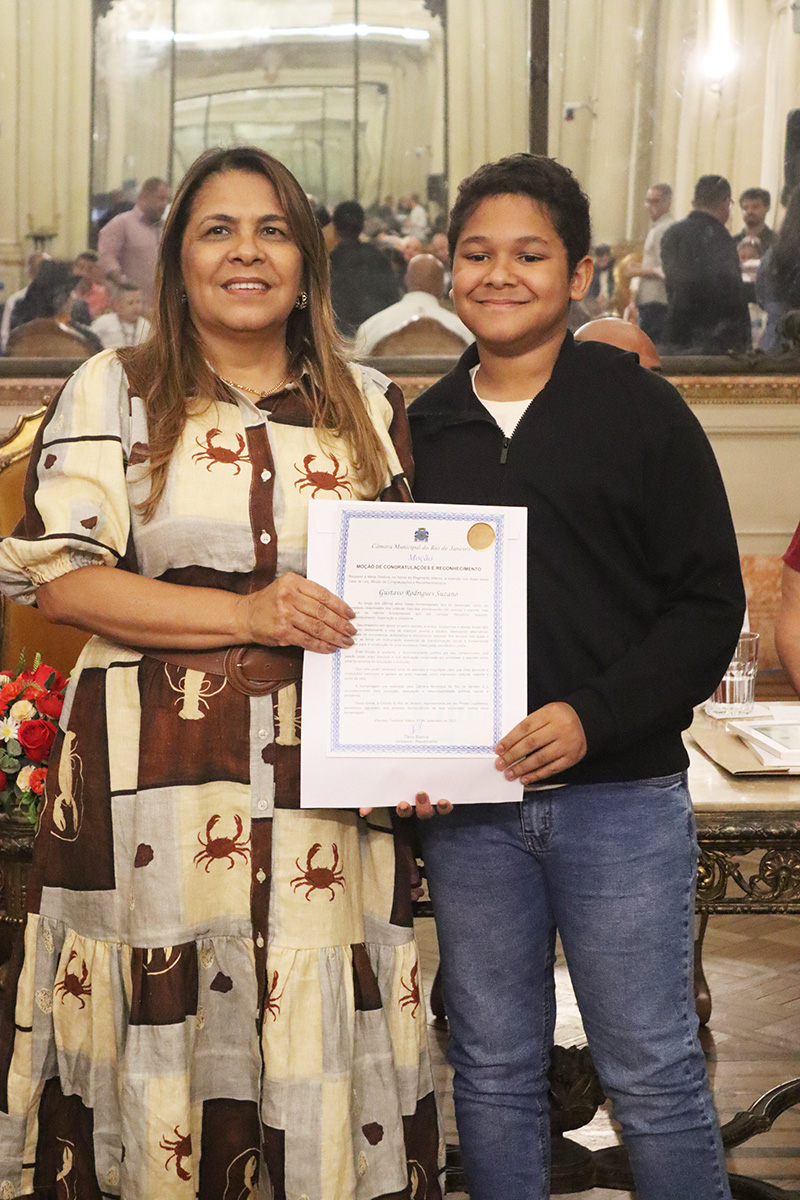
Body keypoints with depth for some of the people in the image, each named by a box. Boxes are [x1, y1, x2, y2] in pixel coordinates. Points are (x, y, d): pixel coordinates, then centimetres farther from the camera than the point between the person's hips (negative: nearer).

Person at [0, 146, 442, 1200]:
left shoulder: (370, 405, 14)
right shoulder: (115, 391, 6)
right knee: (164, 1033, 0)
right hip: (155, 779, -2)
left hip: (329, 780, 2)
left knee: (319, 1035, 2)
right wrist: (249, 614, -12)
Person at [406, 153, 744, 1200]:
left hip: (620, 794, -3)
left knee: (651, 1070, 4)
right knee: (493, 1071, 12)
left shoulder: (640, 410, -1)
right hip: (464, 806, 3)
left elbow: (710, 602, -4)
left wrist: (592, 716, -17)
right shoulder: (423, 428, 9)